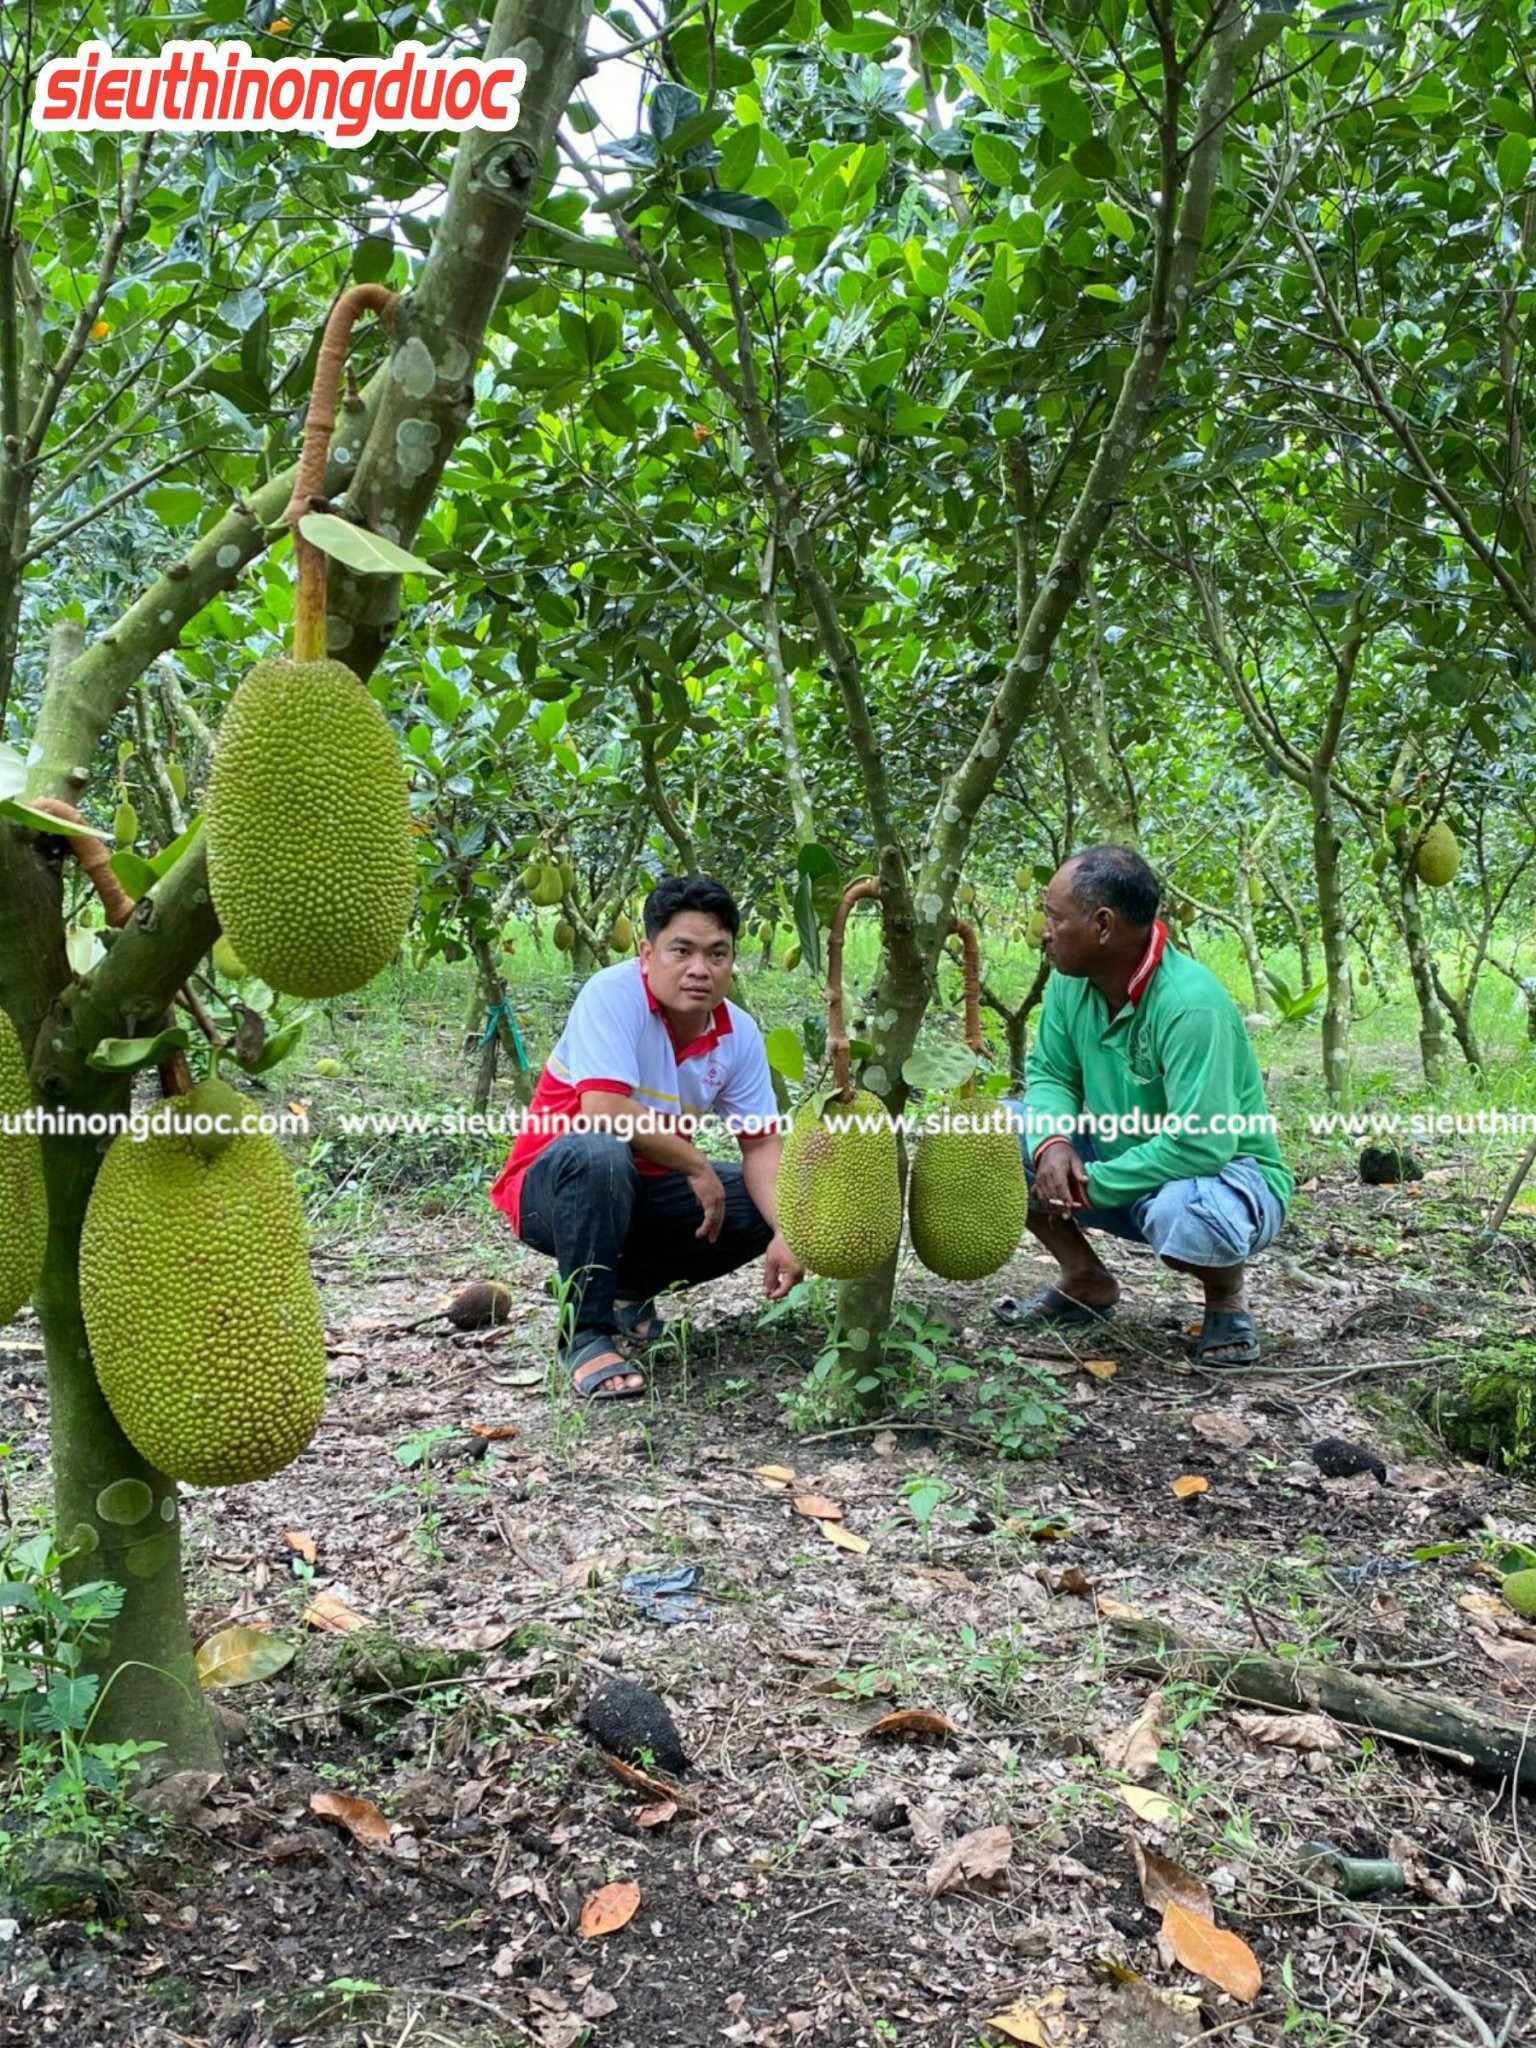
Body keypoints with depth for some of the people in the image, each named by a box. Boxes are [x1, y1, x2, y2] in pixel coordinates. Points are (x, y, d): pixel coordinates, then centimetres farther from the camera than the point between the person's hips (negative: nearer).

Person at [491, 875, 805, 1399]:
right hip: (551, 1189, -6)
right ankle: (585, 1333, -19)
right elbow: (602, 1109, -35)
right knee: (599, 1153, -38)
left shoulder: (739, 1034, -6)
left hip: (644, 1193, 6)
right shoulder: (613, 994, -24)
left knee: (770, 1204, -8)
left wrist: (786, 1232, -25)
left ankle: (628, 1289, 11)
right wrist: (697, 1167, -23)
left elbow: (761, 1144, -7)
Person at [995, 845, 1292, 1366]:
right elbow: (1048, 1073, 1)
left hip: (1228, 1175, -7)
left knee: (1182, 1213, -42)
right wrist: (1052, 1142, -22)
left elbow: (1201, 1145, -35)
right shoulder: (1071, 981, -8)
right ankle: (1085, 1281, 9)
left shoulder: (1189, 1004, -30)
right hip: (1117, 1170, 7)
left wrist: (1091, 1183, -27)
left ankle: (1226, 1297, -3)